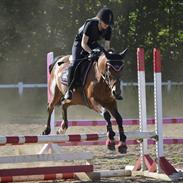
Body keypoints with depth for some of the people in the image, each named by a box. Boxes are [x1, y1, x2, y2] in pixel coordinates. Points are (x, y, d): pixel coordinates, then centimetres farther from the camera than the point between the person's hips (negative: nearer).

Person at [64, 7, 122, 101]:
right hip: (80, 43, -5)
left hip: (93, 44, 5)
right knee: (75, 64, -26)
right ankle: (69, 90, -16)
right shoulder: (90, 25, -30)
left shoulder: (108, 29, -15)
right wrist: (91, 52, -43)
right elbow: (83, 43, -28)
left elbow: (107, 45, -7)